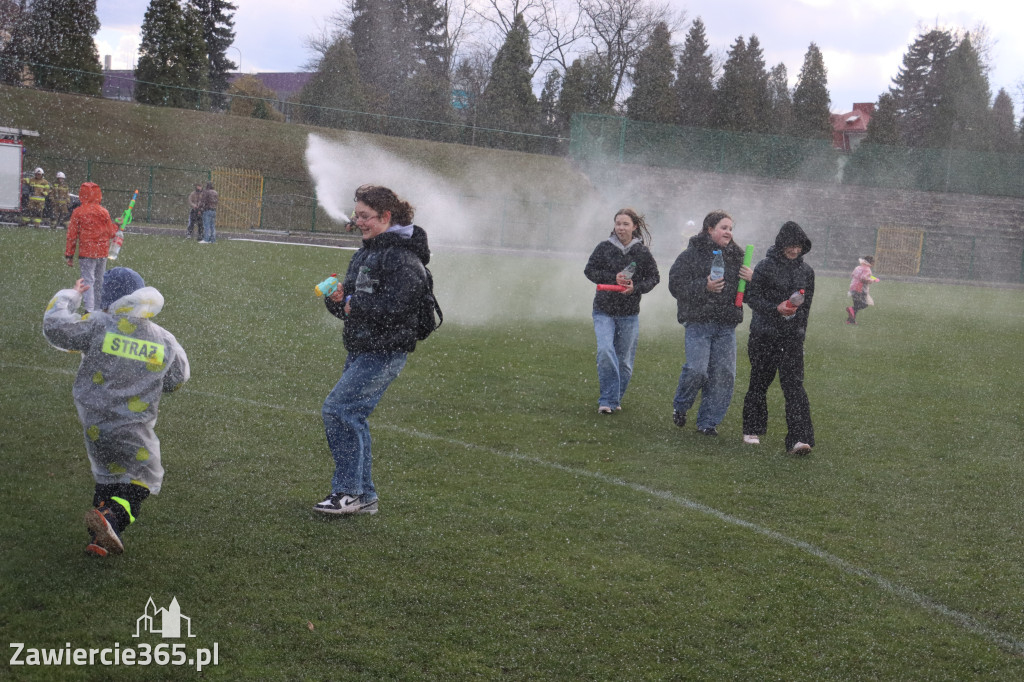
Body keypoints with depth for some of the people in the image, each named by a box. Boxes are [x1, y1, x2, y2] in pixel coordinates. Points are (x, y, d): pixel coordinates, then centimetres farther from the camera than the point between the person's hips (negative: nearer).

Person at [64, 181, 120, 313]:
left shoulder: (78, 212, -6)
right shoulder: (104, 212, 1)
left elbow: (72, 235, -5)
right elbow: (110, 233, 7)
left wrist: (69, 255, 1)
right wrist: (116, 225, 29)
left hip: (86, 253, -3)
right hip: (102, 252, 3)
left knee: (88, 281, -3)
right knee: (99, 281, 15)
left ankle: (90, 309, -11)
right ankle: (99, 307, 24)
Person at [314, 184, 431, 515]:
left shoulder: (402, 257, -15)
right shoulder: (366, 252, 16)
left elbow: (391, 307, -24)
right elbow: (349, 304, 19)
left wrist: (353, 304, -12)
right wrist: (337, 297, -3)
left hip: (385, 351, -10)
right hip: (361, 348, 10)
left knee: (338, 410, -14)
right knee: (352, 417, 12)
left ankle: (347, 491, -5)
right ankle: (364, 496, 21)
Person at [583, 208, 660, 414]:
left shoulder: (642, 252, 0)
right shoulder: (604, 247, 0)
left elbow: (654, 277, 7)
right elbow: (589, 270, 2)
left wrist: (636, 287, -12)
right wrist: (613, 278, -13)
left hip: (629, 313, 1)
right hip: (604, 310, -1)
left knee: (624, 360, 6)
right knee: (605, 351, -19)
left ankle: (615, 399, 25)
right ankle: (607, 399, -12)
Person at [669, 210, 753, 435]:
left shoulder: (735, 256, 15)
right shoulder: (691, 255, -1)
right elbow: (676, 285, -7)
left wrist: (750, 280, -2)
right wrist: (704, 287, -18)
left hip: (726, 326, 5)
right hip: (699, 322, -5)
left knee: (724, 374, 0)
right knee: (697, 370, -15)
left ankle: (708, 421, 12)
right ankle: (680, 406, 14)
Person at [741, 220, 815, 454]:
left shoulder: (806, 271, 9)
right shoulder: (766, 267, -4)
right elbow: (751, 297, -8)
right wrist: (776, 309, -21)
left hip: (792, 337, 2)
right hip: (763, 335, -2)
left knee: (794, 384, -10)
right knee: (759, 382, 9)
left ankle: (799, 439, -17)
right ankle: (752, 430, 28)